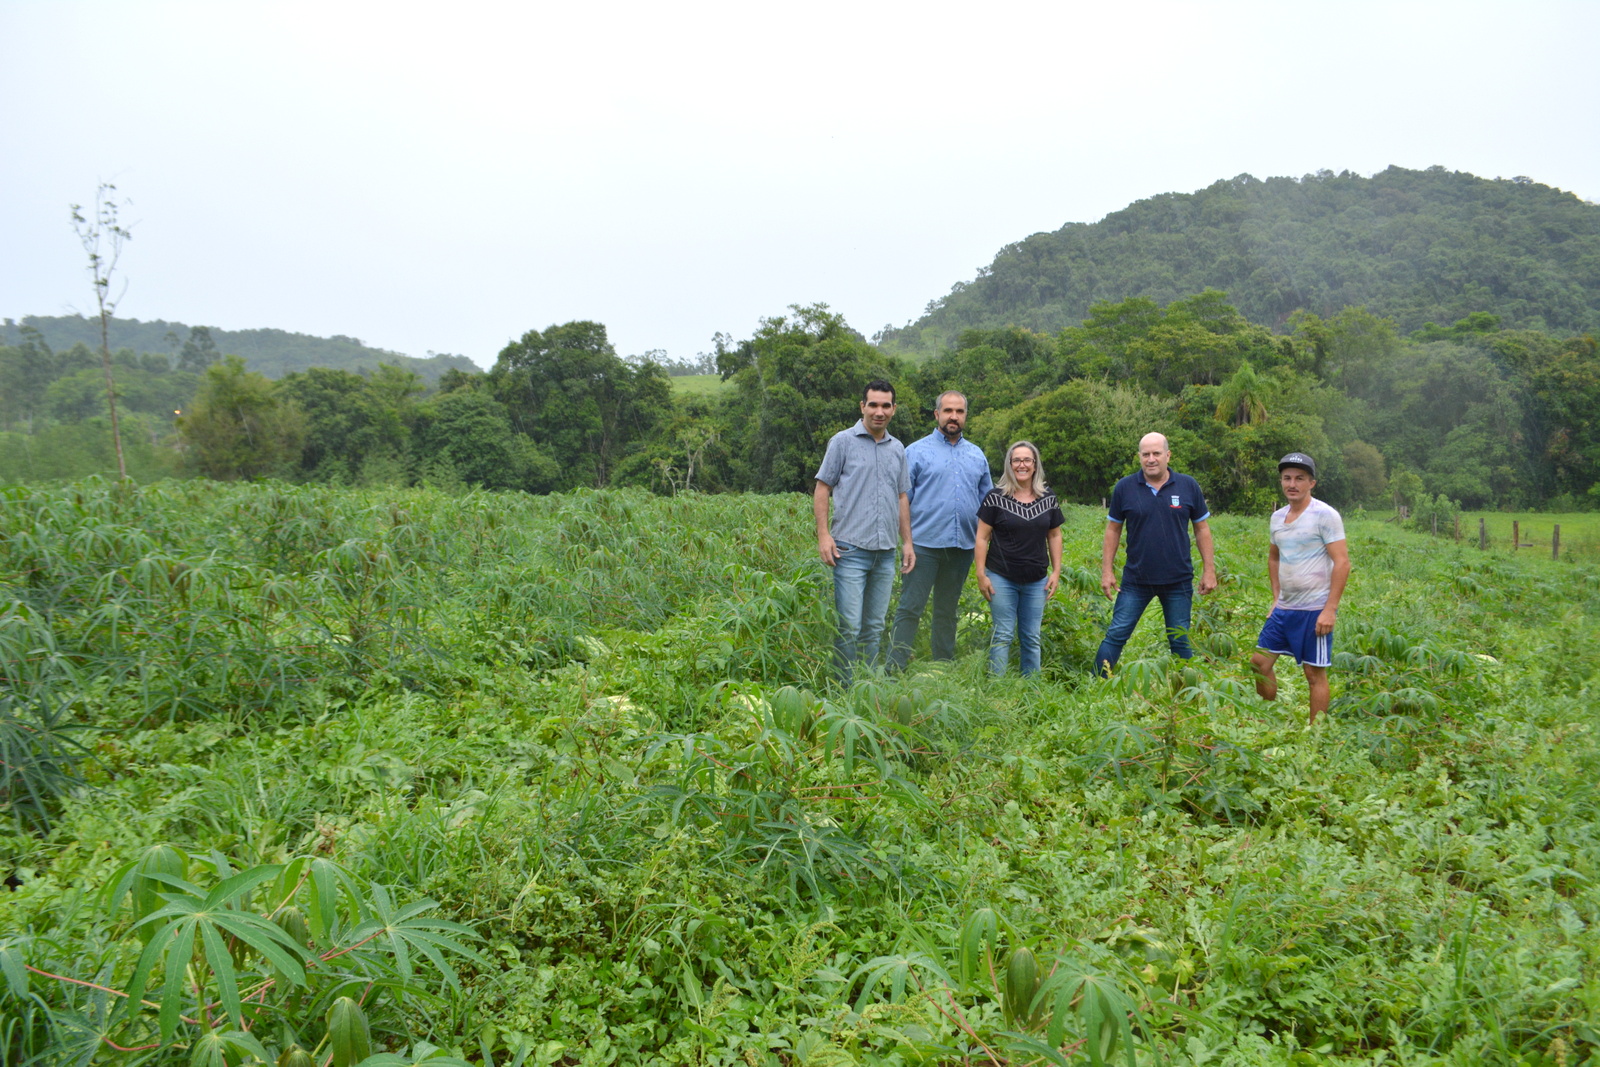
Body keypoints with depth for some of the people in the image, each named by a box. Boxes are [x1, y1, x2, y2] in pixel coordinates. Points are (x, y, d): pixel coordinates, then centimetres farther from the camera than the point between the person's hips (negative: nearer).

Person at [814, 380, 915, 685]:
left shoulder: (898, 449, 15)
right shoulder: (843, 441, 0)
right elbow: (822, 489, 0)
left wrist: (907, 542, 15)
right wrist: (823, 535, -10)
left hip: (886, 553, 5)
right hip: (851, 549, -5)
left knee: (875, 628, 10)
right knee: (849, 627, -7)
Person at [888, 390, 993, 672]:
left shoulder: (977, 455, 14)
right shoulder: (917, 451, 1)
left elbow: (988, 501, 20)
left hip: (963, 546, 4)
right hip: (925, 543, -4)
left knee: (947, 611, 13)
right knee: (910, 608, -7)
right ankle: (895, 668, -5)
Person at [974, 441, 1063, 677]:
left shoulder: (1048, 498, 5)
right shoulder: (996, 497, -4)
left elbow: (1054, 536, 13)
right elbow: (982, 538, -3)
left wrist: (1056, 572, 7)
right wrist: (981, 574, -8)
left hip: (1036, 581, 3)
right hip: (1002, 579, -3)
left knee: (1032, 638, 9)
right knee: (1002, 636, -1)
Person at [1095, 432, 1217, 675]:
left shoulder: (1188, 486, 0)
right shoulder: (1125, 488, -2)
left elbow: (1202, 528, 6)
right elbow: (1113, 529, 4)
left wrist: (1209, 570, 2)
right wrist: (1106, 571, 0)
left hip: (1178, 581, 0)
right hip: (1136, 580, 0)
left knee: (1180, 642, 9)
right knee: (1115, 635, -1)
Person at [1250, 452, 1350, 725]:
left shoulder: (1324, 515, -11)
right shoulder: (1278, 517, 10)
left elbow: (1342, 563, -15)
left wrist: (1330, 609, -19)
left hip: (1314, 610, -7)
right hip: (1283, 609, 7)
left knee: (1315, 673, -1)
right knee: (1260, 662, 8)